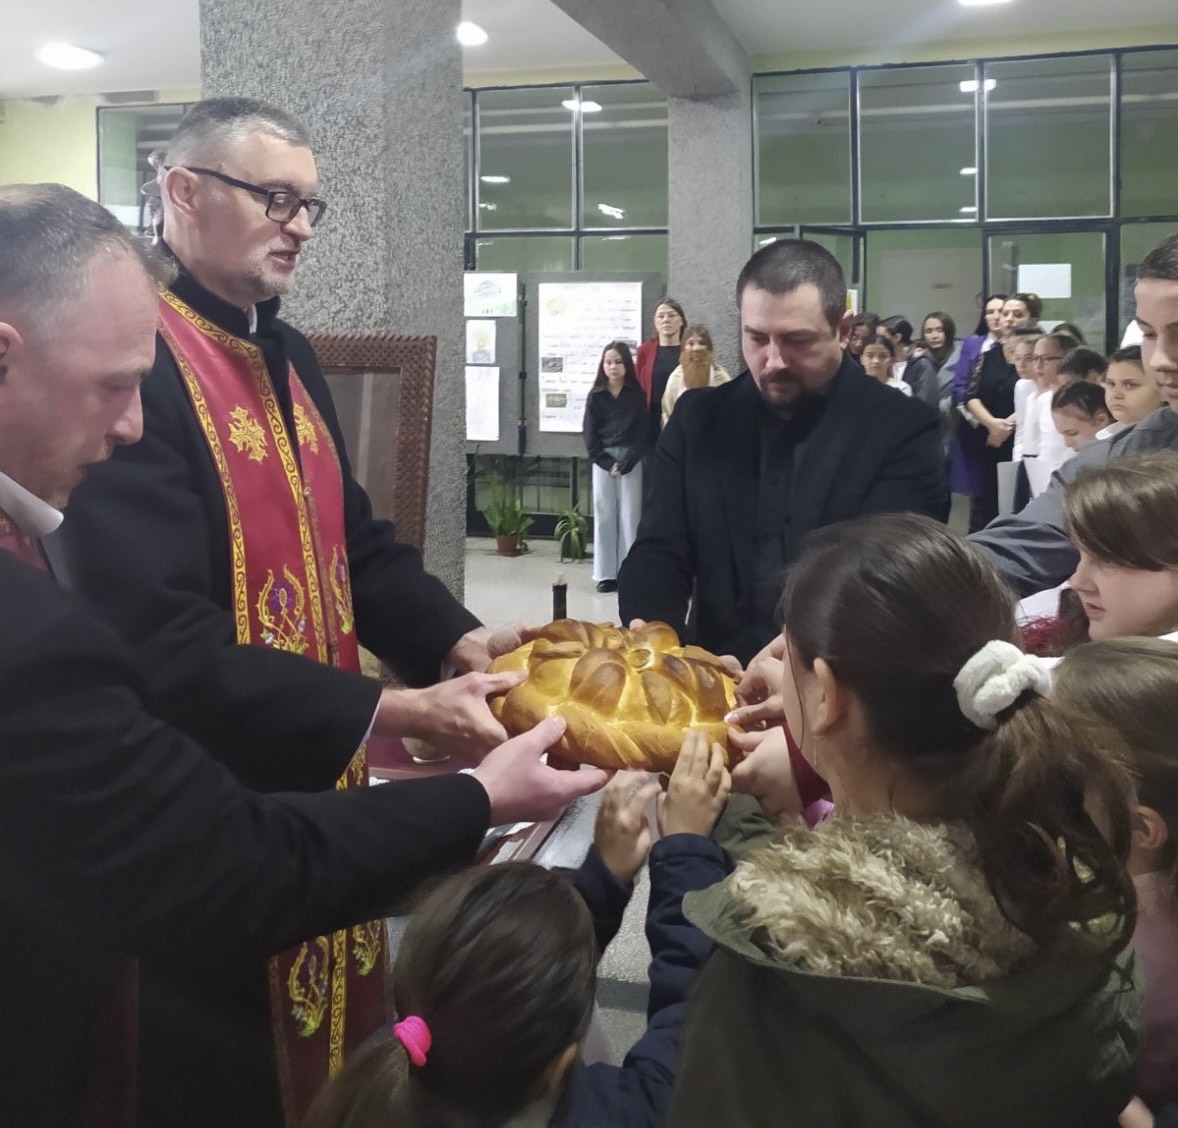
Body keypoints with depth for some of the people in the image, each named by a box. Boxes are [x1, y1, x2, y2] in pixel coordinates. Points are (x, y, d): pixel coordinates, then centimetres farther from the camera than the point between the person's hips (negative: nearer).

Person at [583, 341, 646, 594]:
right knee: (604, 516, 1)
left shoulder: (636, 394, 2)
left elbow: (642, 432, -1)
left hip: (631, 461, -1)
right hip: (602, 461, 1)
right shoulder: (595, 396, 5)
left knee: (630, 516, -2)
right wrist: (607, 462, -8)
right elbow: (590, 435, 2)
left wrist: (626, 463, -10)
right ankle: (606, 574, 6)